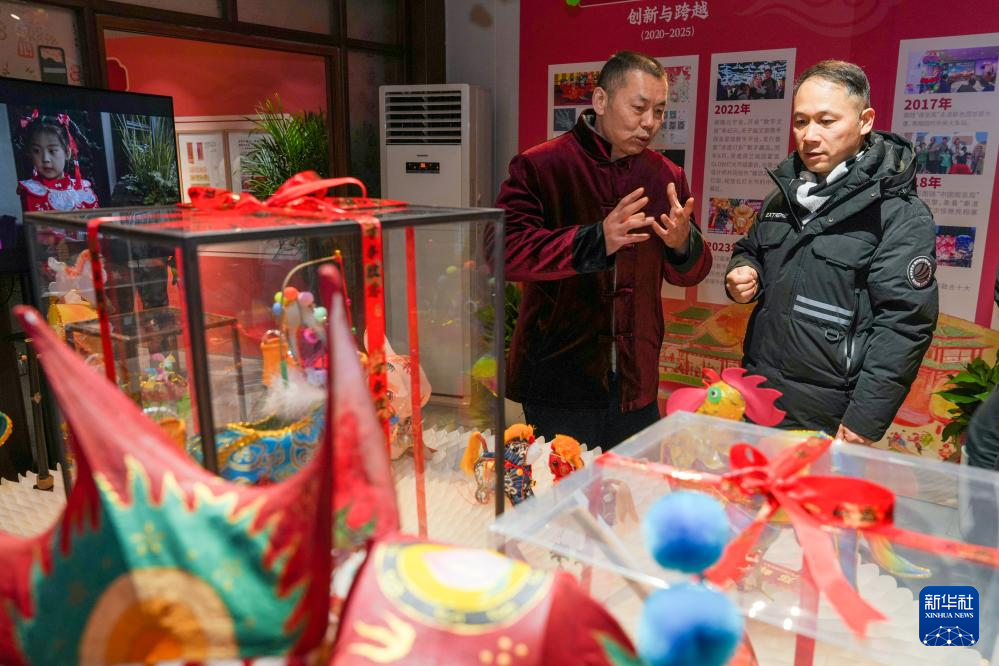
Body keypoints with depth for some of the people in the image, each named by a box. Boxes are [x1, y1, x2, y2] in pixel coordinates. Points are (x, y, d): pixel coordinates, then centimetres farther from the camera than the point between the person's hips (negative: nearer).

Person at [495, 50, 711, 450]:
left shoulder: (666, 176, 8)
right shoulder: (540, 166, -7)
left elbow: (689, 274, 11)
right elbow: (506, 249, -20)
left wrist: (682, 244, -12)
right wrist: (596, 241, -31)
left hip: (636, 383, 5)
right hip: (560, 380, -4)